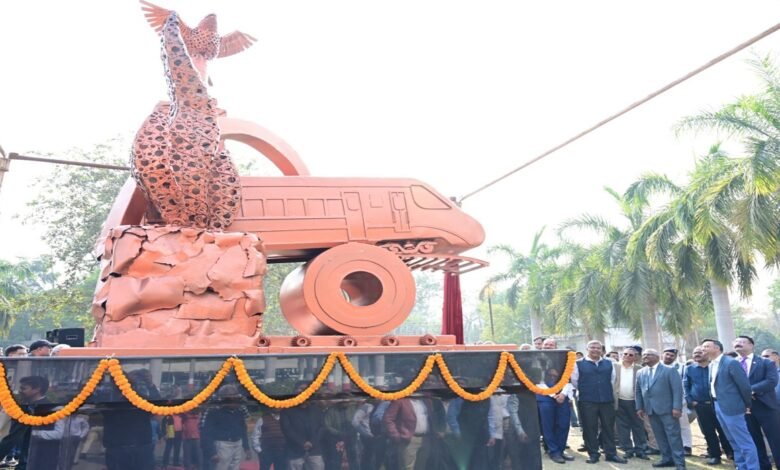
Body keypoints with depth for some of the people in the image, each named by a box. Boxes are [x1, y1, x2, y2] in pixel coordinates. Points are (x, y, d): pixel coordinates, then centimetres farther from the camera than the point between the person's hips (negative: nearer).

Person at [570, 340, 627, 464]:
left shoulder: (609, 363, 10)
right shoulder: (579, 364, -2)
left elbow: (612, 380, 18)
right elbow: (574, 381, 2)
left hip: (607, 400, 3)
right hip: (587, 402, -3)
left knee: (608, 427, 7)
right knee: (590, 428, 2)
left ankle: (611, 453, 17)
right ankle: (593, 454, 11)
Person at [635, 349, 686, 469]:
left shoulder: (669, 370, -3)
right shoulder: (640, 373, 14)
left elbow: (677, 389, -8)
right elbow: (638, 391, 16)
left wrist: (677, 407, -16)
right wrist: (639, 407, 9)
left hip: (667, 409, -5)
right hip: (651, 410, 5)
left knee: (674, 436, -3)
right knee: (660, 436, 9)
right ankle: (667, 459, 18)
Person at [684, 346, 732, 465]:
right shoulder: (689, 369, 5)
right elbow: (685, 386, 8)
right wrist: (690, 401, -2)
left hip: (717, 403, -1)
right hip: (700, 406, 2)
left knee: (723, 429, 4)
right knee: (708, 431, 6)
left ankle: (730, 453, 20)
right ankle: (714, 455, 16)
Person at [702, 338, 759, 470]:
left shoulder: (730, 362, -15)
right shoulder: (711, 365, 11)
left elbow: (745, 385, -14)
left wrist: (747, 405, -5)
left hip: (731, 406, -9)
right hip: (718, 406, 9)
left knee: (744, 441, -2)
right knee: (734, 441, 18)